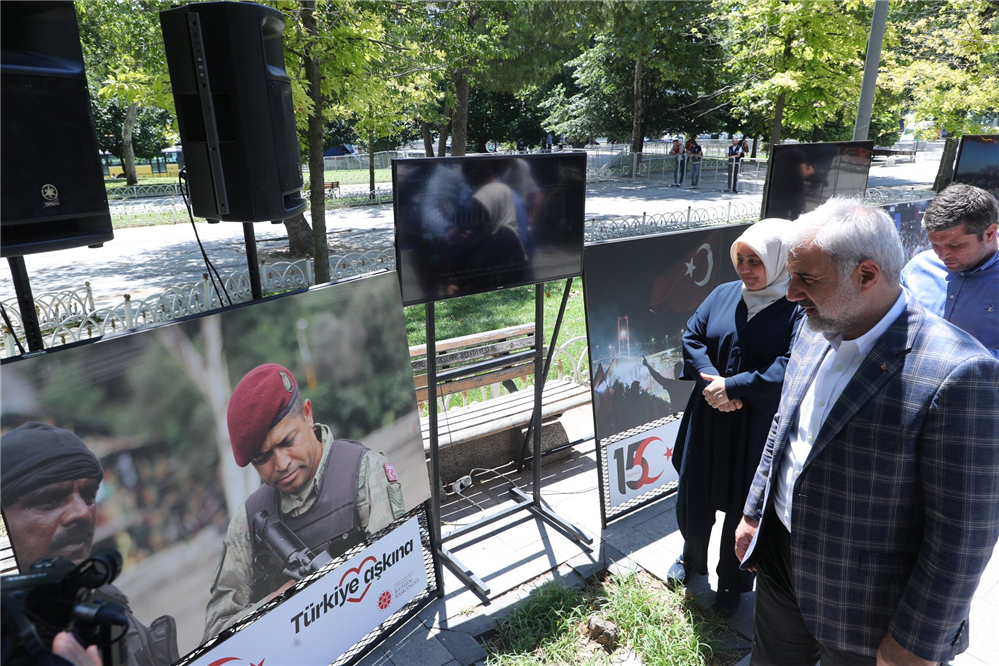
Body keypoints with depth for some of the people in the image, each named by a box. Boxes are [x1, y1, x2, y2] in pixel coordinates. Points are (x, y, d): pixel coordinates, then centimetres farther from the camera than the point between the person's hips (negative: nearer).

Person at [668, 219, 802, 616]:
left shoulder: (798, 310, -13)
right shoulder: (724, 294, 2)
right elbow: (691, 337, 2)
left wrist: (732, 386, -21)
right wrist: (711, 380, -14)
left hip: (758, 428, -4)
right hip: (707, 420, 4)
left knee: (743, 507, 13)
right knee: (693, 493, 17)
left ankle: (733, 582, 38)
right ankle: (692, 558, 45)